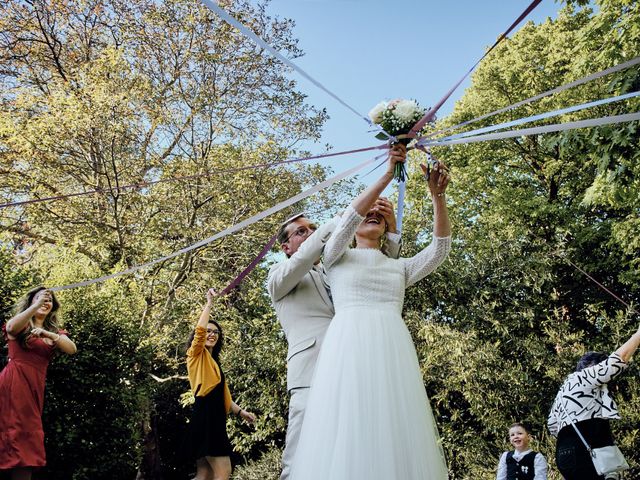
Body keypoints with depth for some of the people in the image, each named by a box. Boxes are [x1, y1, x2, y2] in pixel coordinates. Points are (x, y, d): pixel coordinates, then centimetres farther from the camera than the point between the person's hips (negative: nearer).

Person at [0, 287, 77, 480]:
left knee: (28, 439, 2)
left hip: (35, 387, 5)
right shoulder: (20, 324, 9)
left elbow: (72, 349, -1)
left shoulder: (55, 331, 19)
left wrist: (48, 334, -16)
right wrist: (36, 305, -24)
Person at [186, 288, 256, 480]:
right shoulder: (196, 354, 4)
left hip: (215, 418, 9)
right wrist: (209, 303, -7)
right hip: (204, 416, -9)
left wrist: (240, 411, 15)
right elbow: (199, 329, -15)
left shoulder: (213, 362, 27)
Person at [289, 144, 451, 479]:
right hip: (349, 346, -3)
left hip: (393, 350, 3)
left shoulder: (400, 267, 25)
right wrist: (388, 176, -6)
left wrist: (437, 195, 2)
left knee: (395, 436, -5)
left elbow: (440, 247, 12)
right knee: (347, 437, -11)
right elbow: (349, 215, -1)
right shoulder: (338, 258, 17)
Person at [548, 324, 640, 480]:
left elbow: (552, 424, 24)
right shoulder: (584, 377, 3)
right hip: (586, 451, -9)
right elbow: (620, 357, 2)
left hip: (566, 451, 9)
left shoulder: (565, 389, 27)